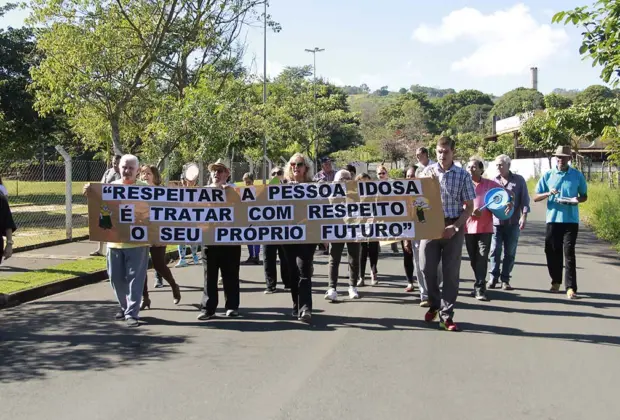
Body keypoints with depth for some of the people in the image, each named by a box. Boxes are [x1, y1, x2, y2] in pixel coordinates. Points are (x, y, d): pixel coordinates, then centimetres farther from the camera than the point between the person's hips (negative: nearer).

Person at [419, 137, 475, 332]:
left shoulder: (462, 175, -1)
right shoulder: (428, 171, 3)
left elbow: (469, 206, 1)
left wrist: (455, 227, -11)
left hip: (453, 227, -1)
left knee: (451, 272, 0)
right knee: (427, 268, 3)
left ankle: (446, 316, 6)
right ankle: (434, 304, 27)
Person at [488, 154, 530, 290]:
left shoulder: (519, 180, 4)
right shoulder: (493, 180, 9)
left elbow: (525, 200, 2)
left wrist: (524, 216, -8)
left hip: (513, 223, -1)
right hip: (496, 221, 1)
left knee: (510, 252, 4)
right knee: (495, 251, -2)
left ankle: (505, 279, 11)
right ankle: (493, 278, 7)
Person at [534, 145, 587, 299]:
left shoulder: (577, 175, 3)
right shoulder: (548, 175, 4)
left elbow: (584, 196, 12)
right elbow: (536, 197, 4)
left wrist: (577, 199, -12)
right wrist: (548, 193, -16)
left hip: (571, 220, -2)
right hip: (553, 219, 2)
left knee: (569, 253, -6)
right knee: (552, 252, 8)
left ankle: (571, 287, -6)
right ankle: (556, 281, 26)